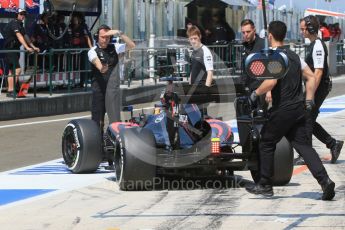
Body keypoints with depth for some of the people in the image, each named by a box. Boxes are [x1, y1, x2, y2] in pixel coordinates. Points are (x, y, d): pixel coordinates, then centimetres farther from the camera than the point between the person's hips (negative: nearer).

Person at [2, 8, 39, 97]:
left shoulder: (20, 25, 16)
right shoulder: (14, 23, -14)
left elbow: (25, 36, 21)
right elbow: (19, 36, -24)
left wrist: (33, 47, 16)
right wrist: (27, 47, -32)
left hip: (15, 49, 10)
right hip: (10, 49, -10)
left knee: (11, 71, 10)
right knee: (17, 69, -17)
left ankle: (10, 91, 13)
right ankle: (11, 90, -19)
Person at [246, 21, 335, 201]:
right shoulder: (294, 56, 15)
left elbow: (271, 81, -25)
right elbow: (311, 77, 15)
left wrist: (256, 93, -10)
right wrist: (308, 100, 15)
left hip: (282, 110, -7)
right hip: (299, 109, 7)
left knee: (266, 144, 10)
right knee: (303, 145, 5)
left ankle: (265, 186, 16)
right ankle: (325, 181, -11)